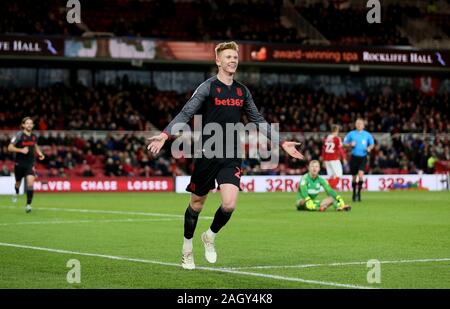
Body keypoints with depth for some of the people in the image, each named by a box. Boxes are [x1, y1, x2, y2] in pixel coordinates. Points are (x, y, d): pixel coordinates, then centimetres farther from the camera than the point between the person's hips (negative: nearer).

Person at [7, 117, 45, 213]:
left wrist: (40, 154, 7)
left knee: (30, 183, -16)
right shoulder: (19, 135, -11)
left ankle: (28, 204, -13)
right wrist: (21, 150, -24)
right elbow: (10, 148, -13)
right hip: (19, 164, -2)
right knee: (18, 182, 17)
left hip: (30, 164, 2)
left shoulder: (34, 136, 3)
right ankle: (16, 193, 53)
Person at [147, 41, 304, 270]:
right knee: (197, 204, 8)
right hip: (207, 155, -3)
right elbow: (186, 114, -13)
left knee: (229, 204, -13)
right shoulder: (208, 87, -6)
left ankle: (210, 237, 16)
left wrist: (281, 143, 17)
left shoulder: (242, 91, 9)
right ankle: (187, 248, 29)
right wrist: (165, 135, -29)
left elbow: (258, 121, 19)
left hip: (231, 157, 3)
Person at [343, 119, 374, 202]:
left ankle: (359, 193, -11)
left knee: (360, 174, -19)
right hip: (354, 157, 1)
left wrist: (369, 148, -6)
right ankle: (354, 193, 27)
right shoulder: (351, 134, 4)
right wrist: (350, 144, -11)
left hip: (363, 157, -1)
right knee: (354, 176, 8)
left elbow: (372, 144, 15)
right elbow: (344, 143, 9)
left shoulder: (367, 135, 4)